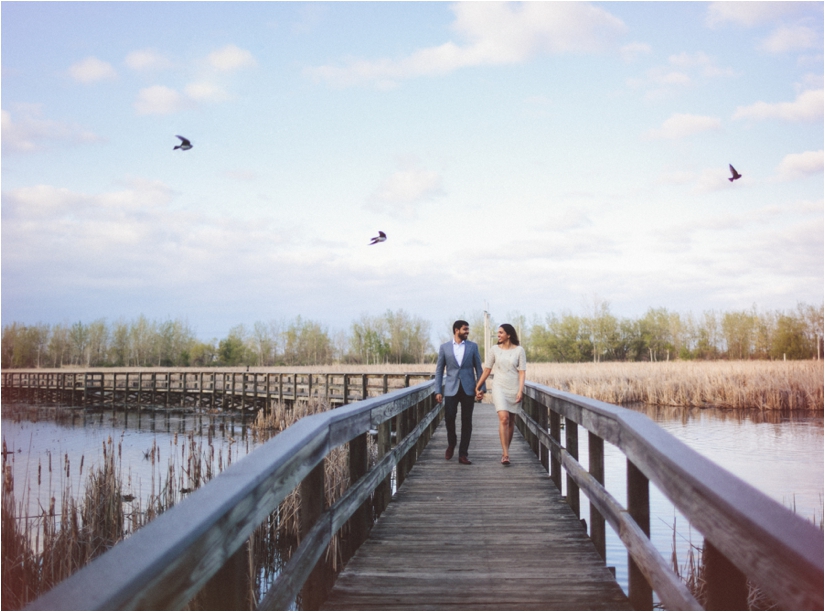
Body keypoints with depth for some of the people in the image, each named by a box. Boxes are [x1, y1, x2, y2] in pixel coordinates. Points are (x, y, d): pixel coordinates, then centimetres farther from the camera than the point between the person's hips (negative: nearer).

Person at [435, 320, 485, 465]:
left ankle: (463, 454, 4)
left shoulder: (473, 347, 7)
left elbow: (478, 368, 7)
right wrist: (438, 391, -1)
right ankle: (451, 444, 24)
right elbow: (439, 370, 6)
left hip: (468, 389, 1)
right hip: (451, 389, 0)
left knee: (466, 421, -1)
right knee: (449, 418, -5)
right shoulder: (444, 347, 5)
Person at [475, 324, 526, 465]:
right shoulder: (495, 350, 3)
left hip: (514, 389, 1)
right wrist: (478, 387, 9)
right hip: (500, 388, -1)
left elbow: (522, 372, -3)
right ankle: (505, 454, -19)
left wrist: (520, 391, -12)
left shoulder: (519, 350, -1)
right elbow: (487, 370, 8)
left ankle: (505, 451, 21)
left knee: (511, 421, 7)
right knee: (504, 418, -16)